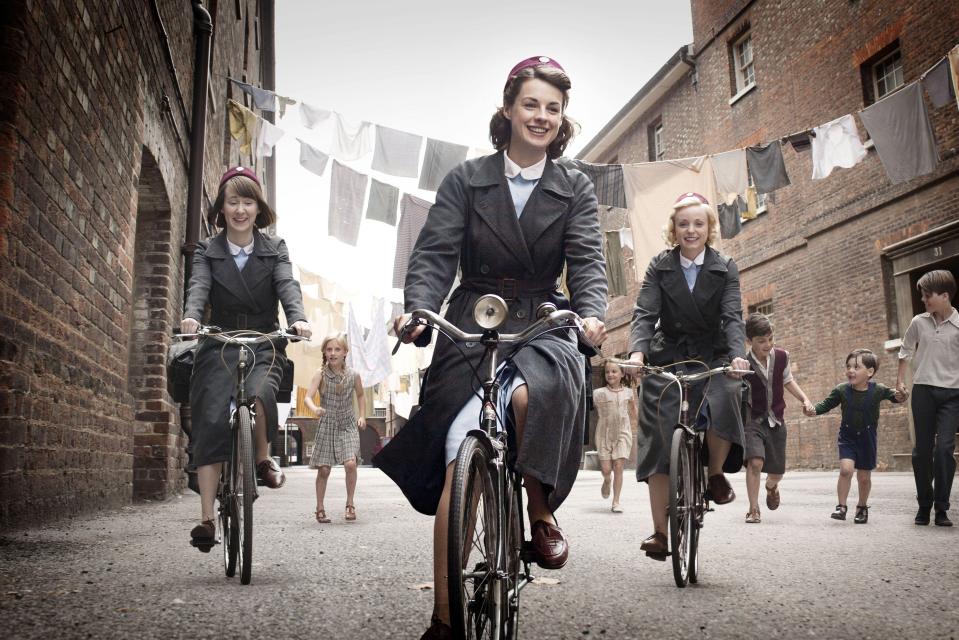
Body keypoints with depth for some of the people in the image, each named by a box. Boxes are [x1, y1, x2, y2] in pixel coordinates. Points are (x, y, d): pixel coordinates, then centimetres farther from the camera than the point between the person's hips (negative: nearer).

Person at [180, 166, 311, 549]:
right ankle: (207, 518, -10)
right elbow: (198, 286, -11)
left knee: (259, 393, -31)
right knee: (211, 422, -14)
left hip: (264, 345, 0)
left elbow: (288, 286, -10)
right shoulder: (207, 251, 7)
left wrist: (298, 318, -32)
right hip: (220, 347, 1)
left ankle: (263, 458, -2)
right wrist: (191, 316, -34)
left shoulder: (274, 249, 7)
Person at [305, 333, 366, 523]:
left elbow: (360, 395, 14)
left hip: (348, 424, 0)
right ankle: (320, 508, 19)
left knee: (350, 463, -17)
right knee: (323, 469, 2)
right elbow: (308, 397, -21)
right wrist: (315, 408, -41)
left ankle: (350, 504, 1)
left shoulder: (353, 375, -5)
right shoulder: (320, 373, -10)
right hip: (327, 424, 0)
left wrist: (362, 416, 4)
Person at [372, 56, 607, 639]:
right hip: (472, 327, 0)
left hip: (542, 326, 1)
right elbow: (434, 255, -2)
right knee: (459, 460, -13)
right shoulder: (466, 180, 6)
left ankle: (541, 509, -6)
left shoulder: (576, 190, 10)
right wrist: (418, 309, -22)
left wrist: (592, 314, -23)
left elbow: (588, 261, -2)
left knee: (534, 395, -36)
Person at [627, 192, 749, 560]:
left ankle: (716, 474, -3)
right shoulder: (659, 267, 2)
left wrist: (738, 354, -29)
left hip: (712, 358, 0)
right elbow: (645, 313, -9)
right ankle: (659, 531, -1)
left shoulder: (725, 269, 2)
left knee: (724, 401, -31)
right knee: (658, 442, -8)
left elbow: (732, 316, -9)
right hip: (666, 359, 0)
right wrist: (637, 351, -29)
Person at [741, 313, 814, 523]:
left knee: (776, 471, 11)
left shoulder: (782, 356, -5)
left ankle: (771, 487, 48)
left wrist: (804, 399, 4)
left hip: (775, 420, 4)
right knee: (755, 461, -24)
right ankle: (753, 510, -9)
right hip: (753, 419, -4)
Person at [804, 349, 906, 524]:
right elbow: (826, 404, -5)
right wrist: (814, 410, -24)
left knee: (864, 476, 9)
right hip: (847, 437, 0)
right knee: (845, 469, -17)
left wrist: (899, 397, -18)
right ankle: (841, 506, -4)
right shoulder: (841, 390, -10)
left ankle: (862, 507, 33)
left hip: (868, 438, 0)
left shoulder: (878, 390, -12)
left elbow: (891, 394, 4)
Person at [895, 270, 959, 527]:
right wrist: (900, 380, 15)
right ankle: (924, 504, 17)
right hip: (923, 390, 2)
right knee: (923, 449, 4)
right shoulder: (919, 322, 3)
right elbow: (906, 351, 17)